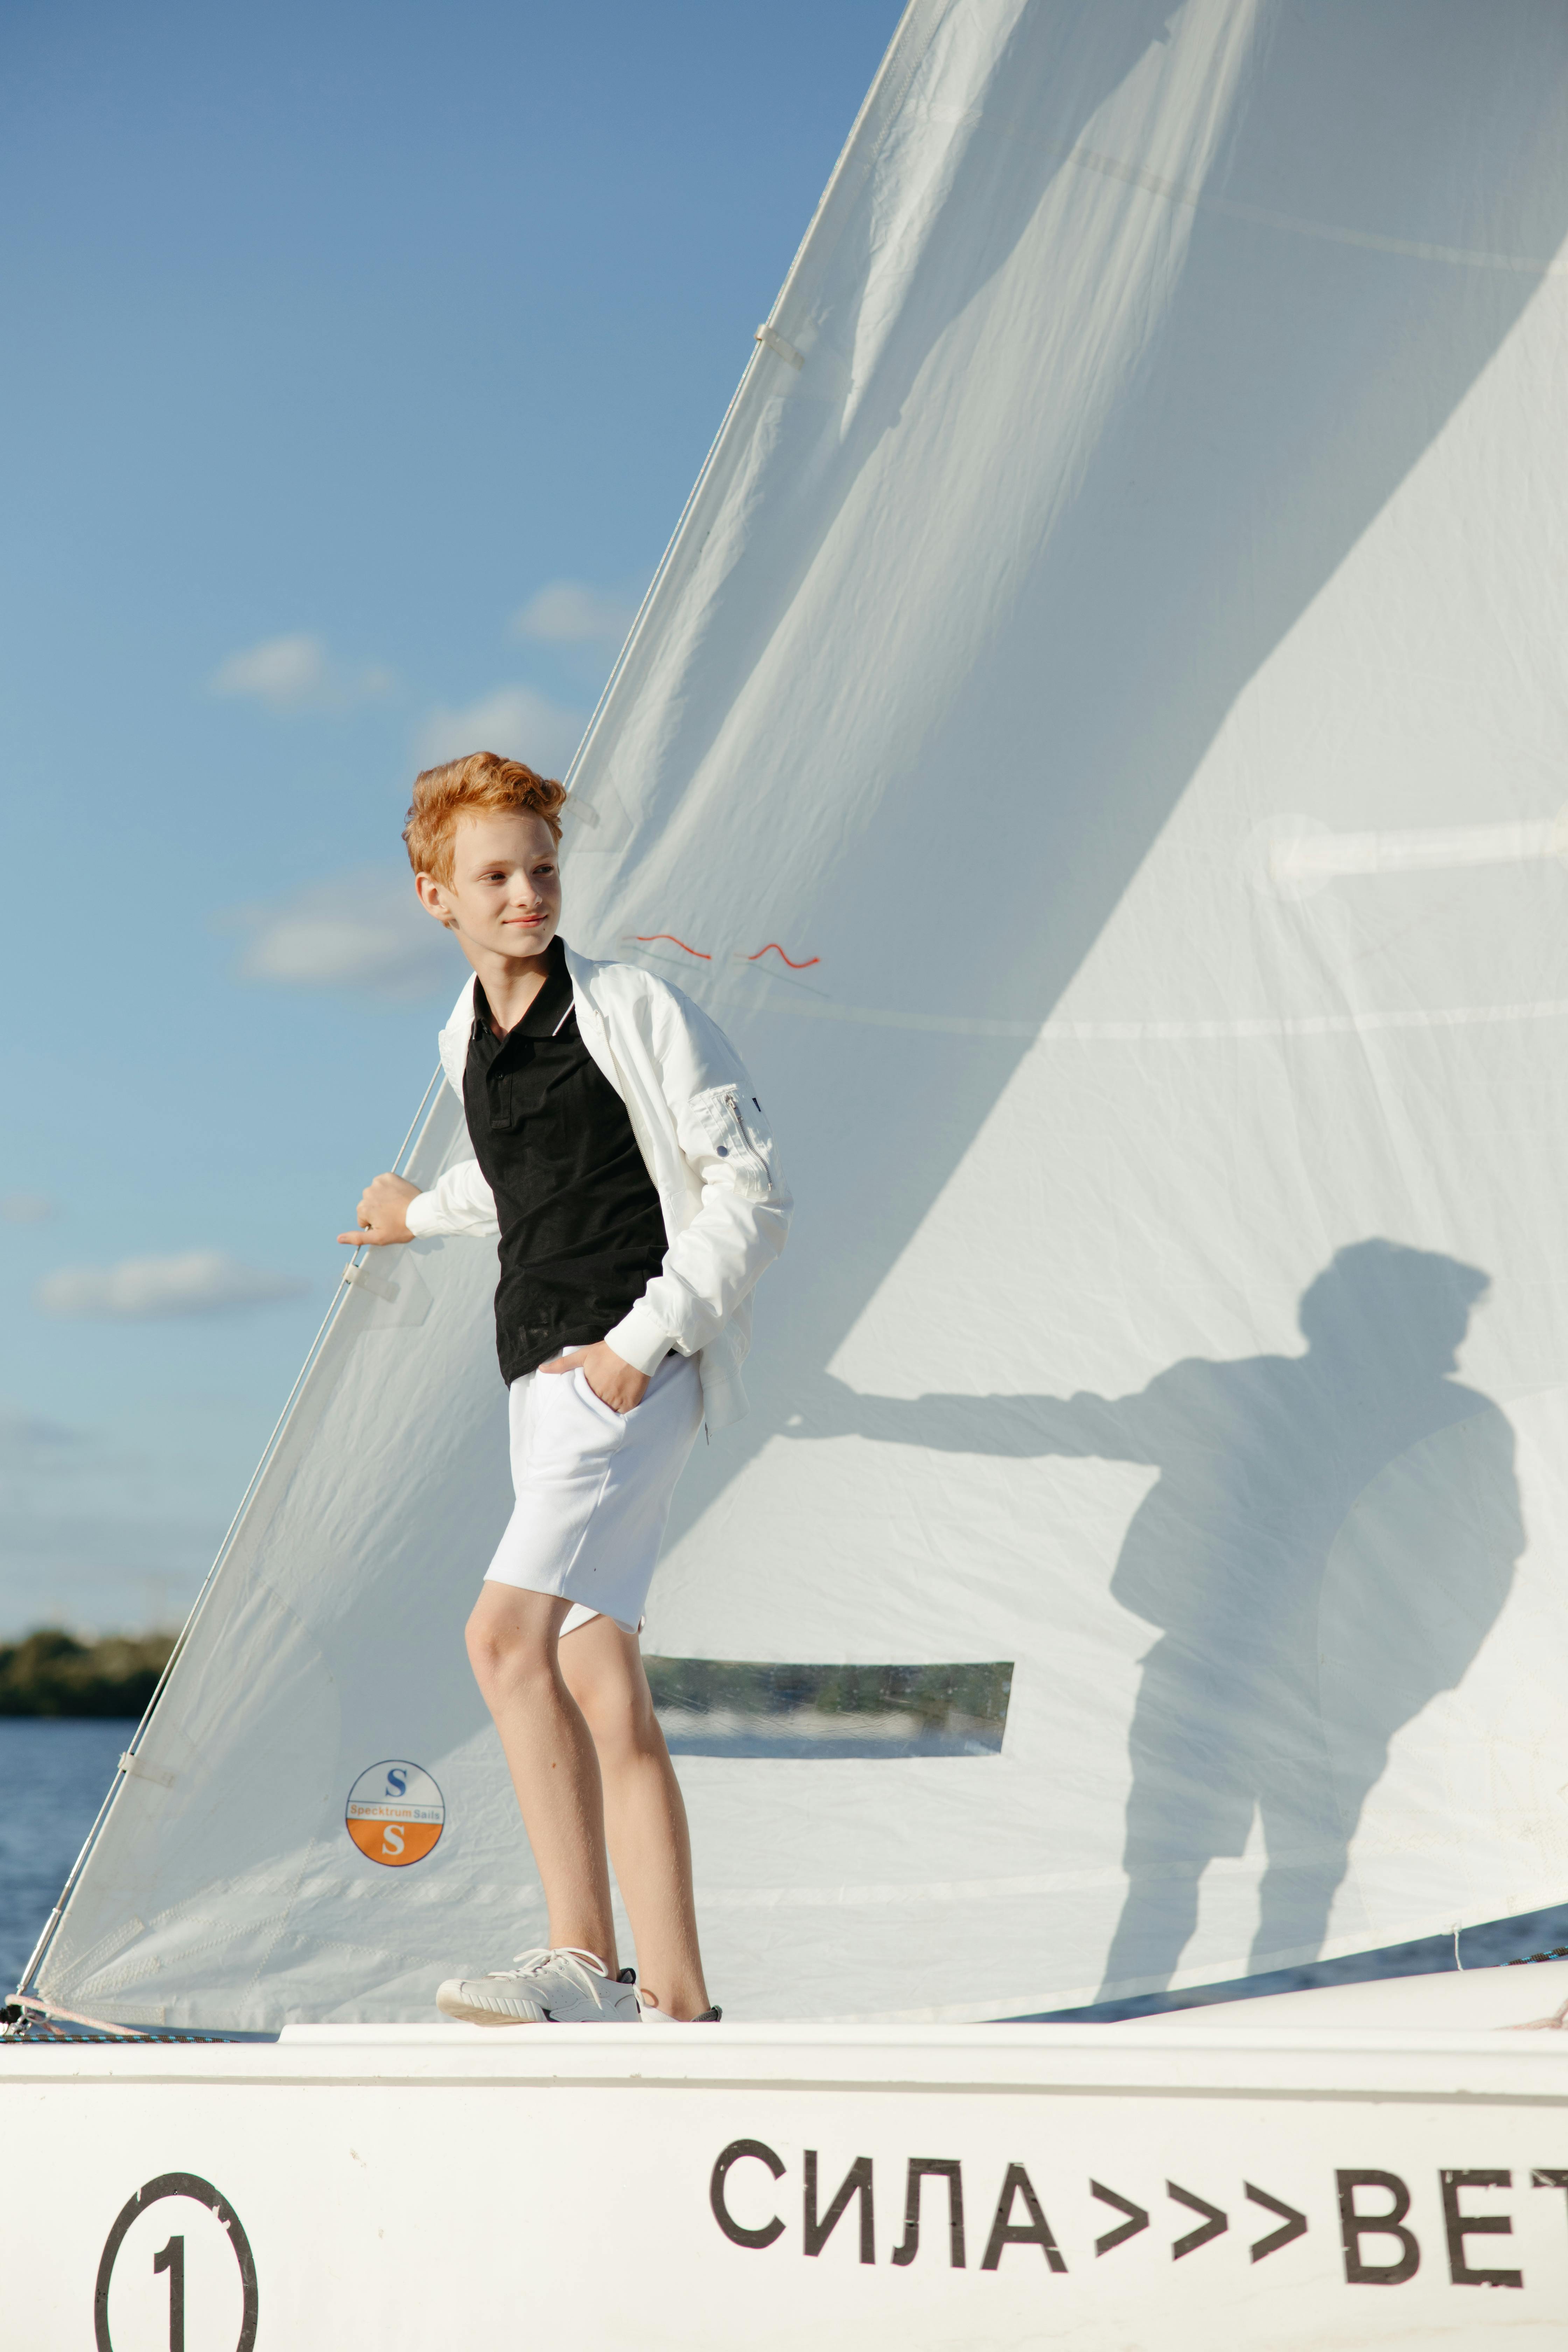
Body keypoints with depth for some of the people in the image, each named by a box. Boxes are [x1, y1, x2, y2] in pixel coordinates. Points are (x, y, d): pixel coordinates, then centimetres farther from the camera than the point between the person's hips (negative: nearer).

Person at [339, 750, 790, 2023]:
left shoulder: (636, 1009, -7)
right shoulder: (467, 1042, 15)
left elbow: (752, 1187, -10)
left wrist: (643, 1341, -16)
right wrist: (425, 1210, 52)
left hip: (634, 1369, -7)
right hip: (543, 1377, 7)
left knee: (508, 1632, -21)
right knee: (605, 1690, 3)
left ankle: (585, 1961, -18)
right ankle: (677, 2005, 5)